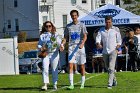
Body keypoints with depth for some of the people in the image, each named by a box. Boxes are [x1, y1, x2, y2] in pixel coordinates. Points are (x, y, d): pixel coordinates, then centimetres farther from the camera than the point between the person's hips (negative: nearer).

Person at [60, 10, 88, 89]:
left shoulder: (81, 25, 2)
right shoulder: (68, 26, 11)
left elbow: (85, 36, -5)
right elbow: (66, 37, 15)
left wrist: (82, 43, -23)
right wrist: (62, 44, -3)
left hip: (80, 47, -2)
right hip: (71, 47, 2)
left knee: (82, 66, 4)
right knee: (70, 65, -10)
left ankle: (82, 84, 14)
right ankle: (71, 84, -9)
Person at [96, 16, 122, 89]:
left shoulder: (116, 29, 2)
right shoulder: (101, 30, 7)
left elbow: (119, 39, 9)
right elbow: (98, 38, -3)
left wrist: (118, 45, -10)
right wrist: (98, 44, -23)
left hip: (113, 51, -4)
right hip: (105, 52, 4)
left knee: (111, 68, -15)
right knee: (108, 68, 14)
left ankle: (110, 84, -17)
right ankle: (114, 80, 35)